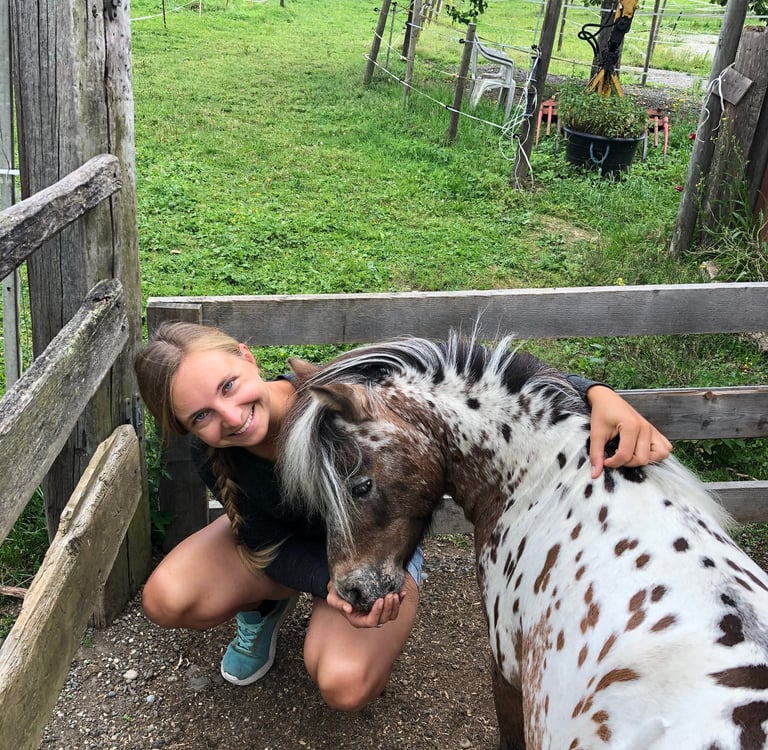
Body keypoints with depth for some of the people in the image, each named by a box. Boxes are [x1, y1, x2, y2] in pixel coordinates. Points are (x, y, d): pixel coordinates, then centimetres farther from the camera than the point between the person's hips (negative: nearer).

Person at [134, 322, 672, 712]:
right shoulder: (212, 456, -27)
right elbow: (268, 541, -14)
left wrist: (596, 394, -56)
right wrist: (331, 585, -35)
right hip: (289, 544, 3)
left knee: (345, 685, -26)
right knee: (166, 600, -19)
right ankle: (266, 606, 13)